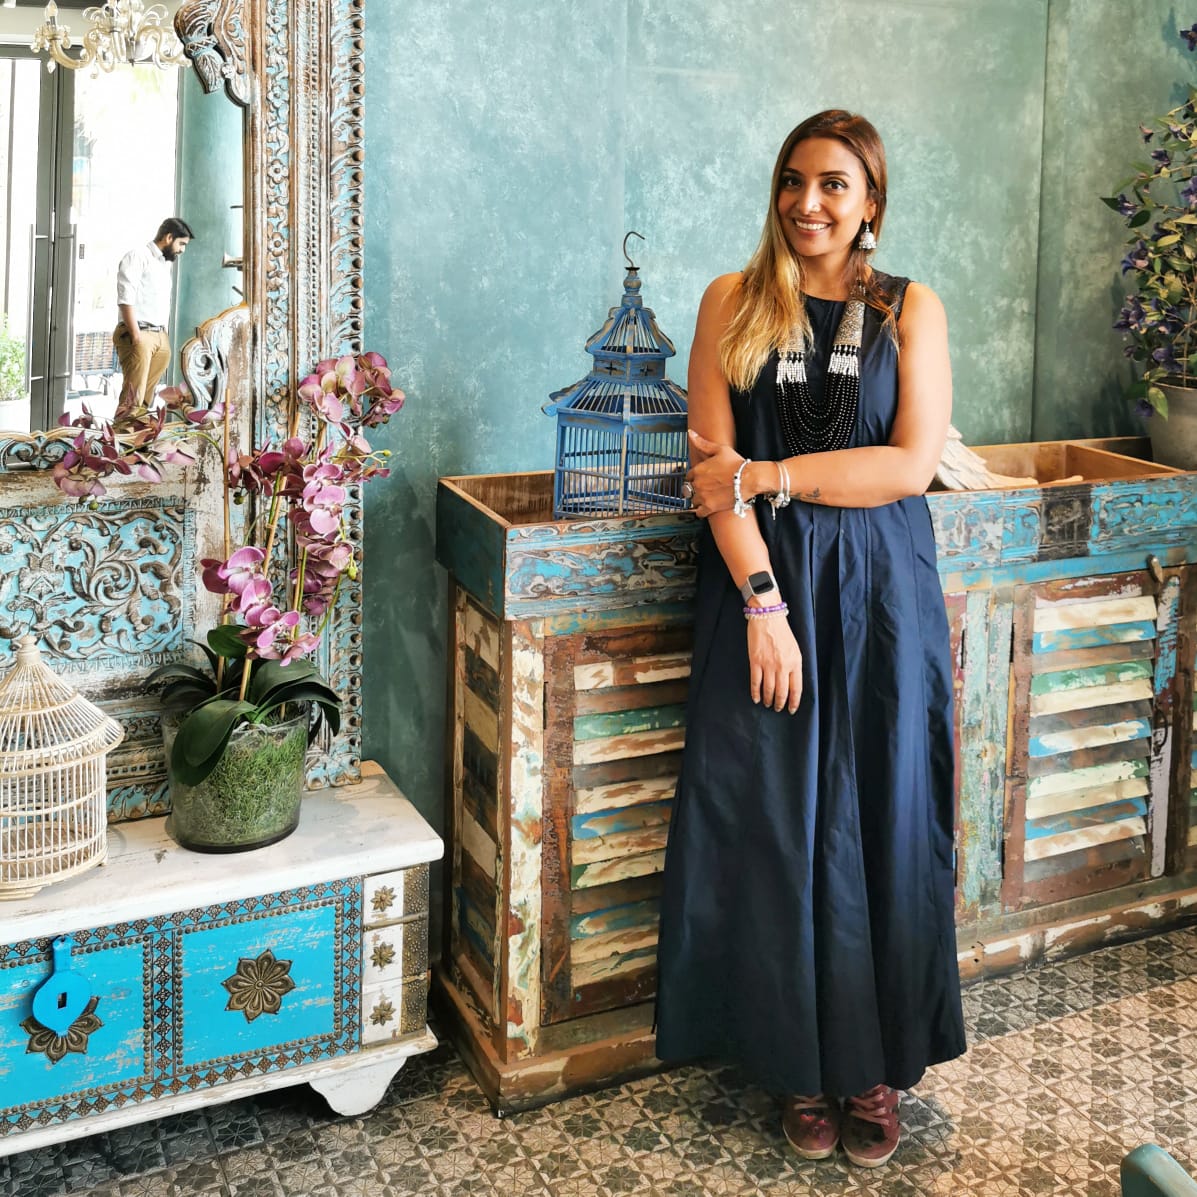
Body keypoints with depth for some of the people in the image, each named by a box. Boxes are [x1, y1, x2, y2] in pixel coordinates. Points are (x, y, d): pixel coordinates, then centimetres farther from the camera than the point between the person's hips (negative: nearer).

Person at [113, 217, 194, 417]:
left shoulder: (165, 264, 22)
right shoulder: (137, 257, -3)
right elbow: (126, 300, -12)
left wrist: (164, 337, 13)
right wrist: (137, 338, -17)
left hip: (161, 337, 8)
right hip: (138, 335, -8)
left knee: (146, 397, 3)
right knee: (132, 398, -14)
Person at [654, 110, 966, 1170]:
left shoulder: (911, 310, 5)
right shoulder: (732, 303, 5)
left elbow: (913, 463, -6)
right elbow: (713, 470, -4)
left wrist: (768, 476, -12)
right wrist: (764, 602, -14)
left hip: (881, 597, 0)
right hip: (762, 583, 0)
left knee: (880, 823, 4)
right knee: (775, 824, 1)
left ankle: (877, 1063, 20)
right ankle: (803, 1061, 18)